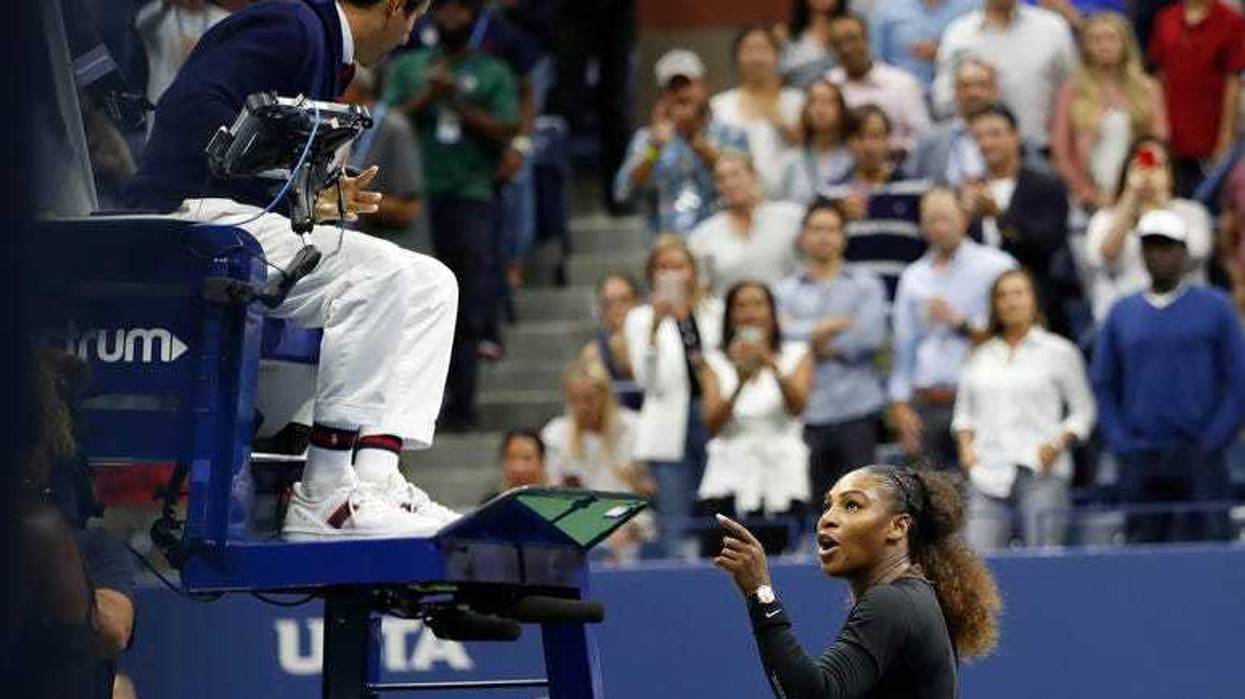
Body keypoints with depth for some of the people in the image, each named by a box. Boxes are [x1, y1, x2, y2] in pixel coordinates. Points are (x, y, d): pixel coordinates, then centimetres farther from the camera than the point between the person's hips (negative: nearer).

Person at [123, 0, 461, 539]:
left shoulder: (322, 46, 22)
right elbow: (190, 106, -23)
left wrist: (317, 200, 22)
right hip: (196, 212, -11)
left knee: (431, 285, 4)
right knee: (379, 270, -27)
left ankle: (375, 476, -11)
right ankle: (323, 497, -26)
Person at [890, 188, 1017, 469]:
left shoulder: (994, 266, 2)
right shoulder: (914, 276, 16)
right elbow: (903, 347, 16)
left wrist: (961, 324, -10)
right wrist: (900, 405, 9)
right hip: (925, 405, 4)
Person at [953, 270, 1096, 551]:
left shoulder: (1059, 351, 6)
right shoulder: (981, 356, 16)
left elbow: (1082, 411, 7)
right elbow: (964, 411, 23)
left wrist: (1057, 444, -8)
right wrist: (966, 446, 6)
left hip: (1041, 476, -3)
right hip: (987, 475, 3)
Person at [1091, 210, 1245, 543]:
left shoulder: (1215, 307, 5)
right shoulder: (1121, 314, 13)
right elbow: (1104, 387, 14)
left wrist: (1210, 443, -7)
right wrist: (1122, 445, 1)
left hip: (1200, 460, -3)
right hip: (1139, 463, 3)